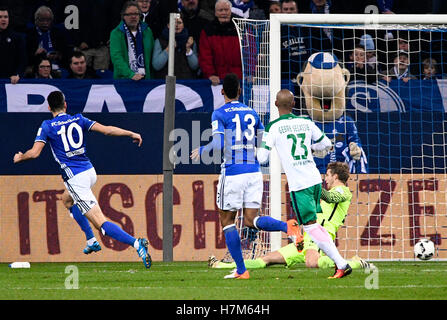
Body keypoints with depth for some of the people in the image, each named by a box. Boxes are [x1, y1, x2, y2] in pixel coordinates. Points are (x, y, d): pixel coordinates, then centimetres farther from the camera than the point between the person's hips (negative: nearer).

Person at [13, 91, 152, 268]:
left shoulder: (47, 126, -3)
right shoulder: (78, 120, 9)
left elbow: (34, 153, -9)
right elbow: (106, 130, 0)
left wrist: (19, 158, 11)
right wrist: (131, 134, 9)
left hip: (75, 179, -7)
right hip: (90, 172, 7)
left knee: (101, 223, -12)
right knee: (67, 200, 36)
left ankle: (136, 243, -32)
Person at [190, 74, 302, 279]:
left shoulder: (220, 114, -4)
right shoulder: (252, 113, 13)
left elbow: (218, 144, -13)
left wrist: (202, 151, 7)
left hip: (232, 172, -5)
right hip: (254, 172, 5)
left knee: (227, 222, 8)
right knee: (251, 220, 4)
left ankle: (241, 270, 4)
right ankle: (287, 226, -25)